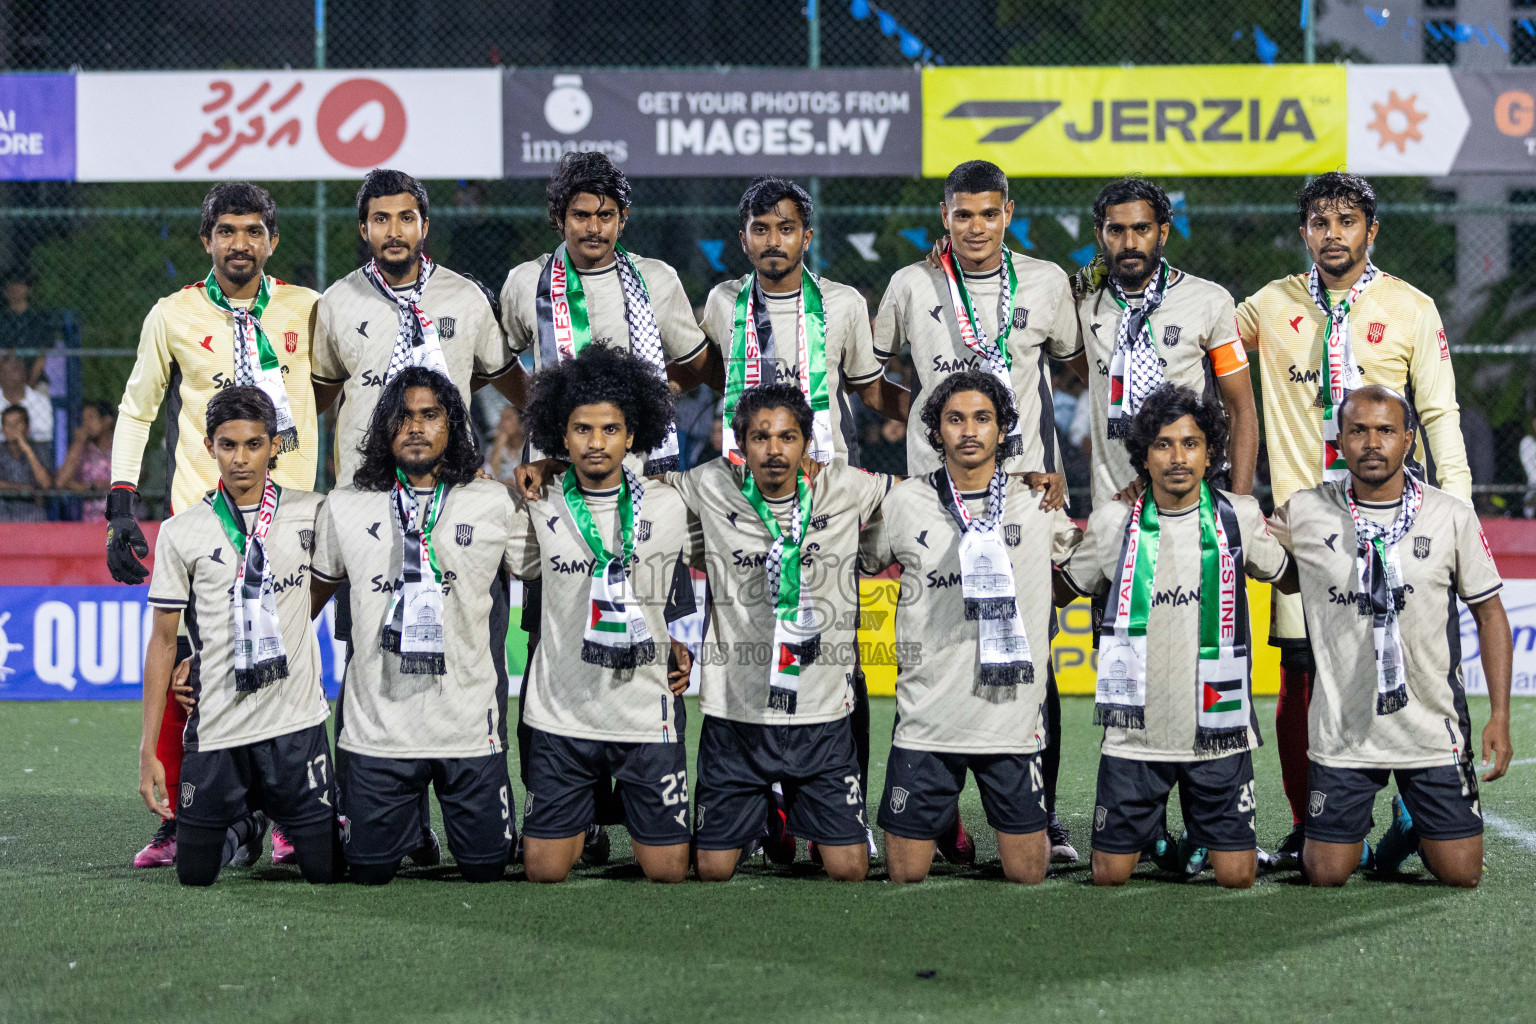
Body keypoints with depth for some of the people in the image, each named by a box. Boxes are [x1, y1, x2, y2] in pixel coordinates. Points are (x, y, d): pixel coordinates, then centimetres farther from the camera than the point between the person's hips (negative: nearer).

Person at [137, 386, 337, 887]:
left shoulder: (311, 513, 1)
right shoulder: (182, 532, 0)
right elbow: (163, 641, 2)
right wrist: (148, 751, 0)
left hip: (296, 723, 0)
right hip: (215, 729, 0)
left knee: (327, 869, -1)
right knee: (195, 873, 4)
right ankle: (244, 823, 36)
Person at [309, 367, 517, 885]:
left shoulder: (493, 504, 5)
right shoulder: (345, 507, 7)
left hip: (469, 720, 0)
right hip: (377, 721, 1)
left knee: (484, 868, 2)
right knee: (370, 870, 4)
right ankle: (407, 820, 37)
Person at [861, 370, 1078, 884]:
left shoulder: (1037, 504, 5)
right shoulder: (904, 503, 3)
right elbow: (858, 563, 18)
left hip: (1014, 719, 0)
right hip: (926, 720, 0)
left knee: (1028, 875, 3)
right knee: (906, 875, 2)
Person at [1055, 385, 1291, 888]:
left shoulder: (1239, 516, -1)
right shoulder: (1115, 521, -1)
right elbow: (1063, 591, 13)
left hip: (1219, 732, 0)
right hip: (1135, 733, 0)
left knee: (1236, 876, 2)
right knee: (1110, 875, 4)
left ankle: (1201, 835, 32)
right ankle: (1153, 830, 34)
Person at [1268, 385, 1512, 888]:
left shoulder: (1452, 517, -3)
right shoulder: (1303, 513, -3)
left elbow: (1490, 614, 4)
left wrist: (1500, 716, -1)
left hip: (1433, 730, 0)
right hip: (1343, 731, 0)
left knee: (1461, 874, 0)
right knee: (1325, 875, 0)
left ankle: (1410, 821, 33)